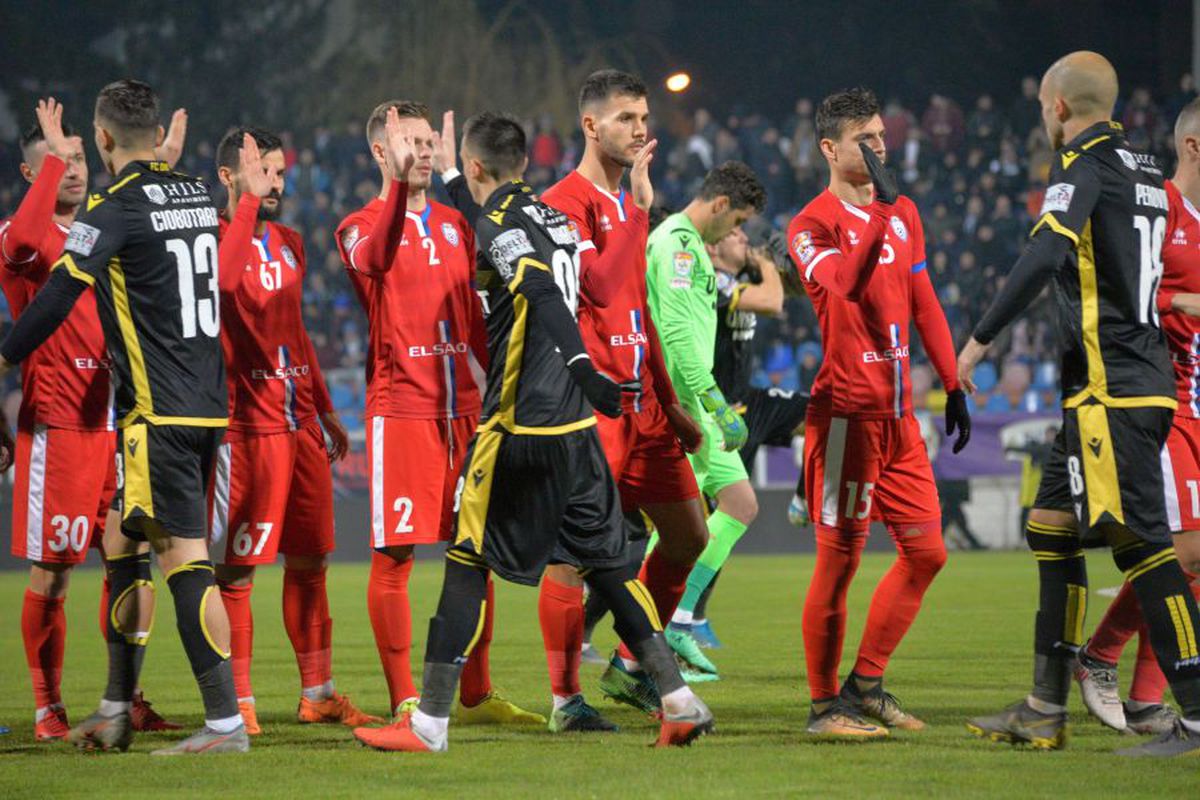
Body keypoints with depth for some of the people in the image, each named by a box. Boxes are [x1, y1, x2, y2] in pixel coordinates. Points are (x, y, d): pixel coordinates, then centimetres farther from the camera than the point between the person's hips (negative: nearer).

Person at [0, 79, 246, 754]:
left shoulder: (115, 208, -11)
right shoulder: (198, 194, 11)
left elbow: (59, 295, -15)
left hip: (162, 413, -8)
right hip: (209, 403, 8)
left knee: (185, 558, -8)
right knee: (123, 547, 16)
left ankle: (226, 722, -11)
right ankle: (116, 715, 20)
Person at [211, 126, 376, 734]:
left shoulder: (289, 243, 17)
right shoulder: (216, 239, -7)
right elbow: (225, 277, -33)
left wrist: (325, 409, 27)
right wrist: (248, 201, -28)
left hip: (301, 426, 8)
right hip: (246, 427, -8)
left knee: (309, 562, 12)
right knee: (236, 571, -4)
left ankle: (317, 693, 20)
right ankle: (238, 702, 0)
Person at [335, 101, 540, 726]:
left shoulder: (454, 225, 17)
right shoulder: (362, 226, 0)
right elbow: (373, 258, -26)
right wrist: (397, 184, -37)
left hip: (463, 408, 6)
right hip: (399, 408, -6)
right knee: (394, 554, -5)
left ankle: (476, 694, 15)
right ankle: (404, 699, 0)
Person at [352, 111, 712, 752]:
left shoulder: (500, 225, -10)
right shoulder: (554, 219, 15)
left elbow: (543, 297, -25)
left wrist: (582, 368, -36)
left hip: (521, 426, -7)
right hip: (576, 423, 8)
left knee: (466, 562, -2)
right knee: (606, 562, 11)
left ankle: (429, 723, -1)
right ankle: (679, 702, 5)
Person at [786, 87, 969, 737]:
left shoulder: (903, 213, 16)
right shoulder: (812, 225, -6)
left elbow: (923, 305, 20)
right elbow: (846, 283, -26)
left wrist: (953, 386, 15)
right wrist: (879, 209, -28)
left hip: (899, 413, 7)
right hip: (845, 412, -7)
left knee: (926, 552, 7)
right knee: (839, 560, -4)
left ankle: (865, 684, 18)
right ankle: (824, 704, 4)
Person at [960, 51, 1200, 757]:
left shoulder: (1084, 168, -11)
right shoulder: (1142, 170, 17)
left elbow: (1044, 256, -26)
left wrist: (981, 339, -21)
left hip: (1111, 392, -10)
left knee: (1141, 543, -11)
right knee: (1052, 529, 14)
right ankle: (1047, 712, 16)